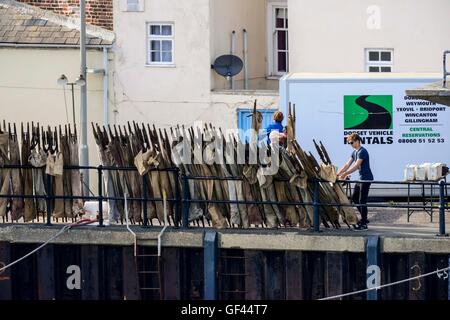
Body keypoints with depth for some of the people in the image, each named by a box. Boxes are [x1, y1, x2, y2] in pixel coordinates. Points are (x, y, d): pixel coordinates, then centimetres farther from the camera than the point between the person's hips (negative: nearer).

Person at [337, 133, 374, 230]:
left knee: (362, 201, -8)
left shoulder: (362, 152, -17)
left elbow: (356, 166, -24)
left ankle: (364, 224, -4)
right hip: (361, 178, 10)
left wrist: (345, 174, -26)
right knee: (354, 198, 15)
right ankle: (364, 218, 24)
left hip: (366, 178, -10)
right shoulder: (354, 152, 13)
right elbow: (347, 165, 14)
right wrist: (337, 174, 6)